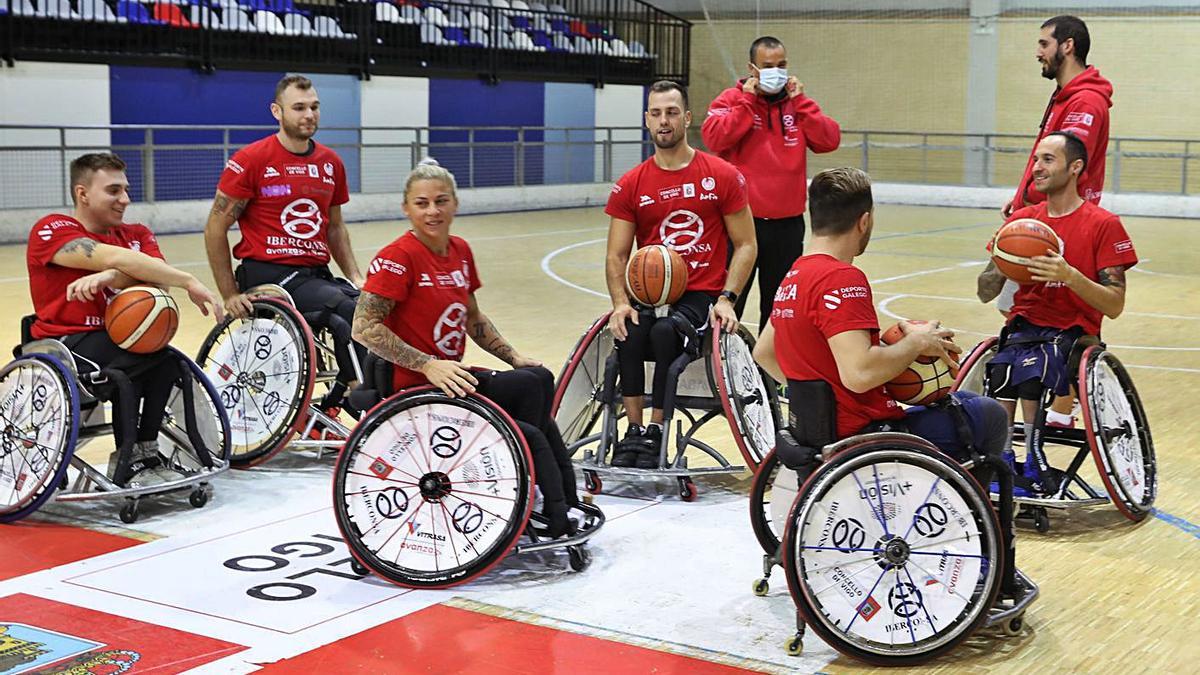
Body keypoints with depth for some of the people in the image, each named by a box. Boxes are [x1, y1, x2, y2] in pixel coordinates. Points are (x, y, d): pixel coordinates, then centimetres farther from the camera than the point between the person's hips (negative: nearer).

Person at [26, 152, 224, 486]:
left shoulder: (137, 234, 11)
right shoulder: (51, 231, -7)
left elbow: (157, 275, -13)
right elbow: (113, 257, -24)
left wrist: (110, 277, -34)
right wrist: (190, 283, -29)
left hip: (119, 344, 5)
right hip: (64, 345, -5)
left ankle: (143, 454, -9)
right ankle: (130, 460, -17)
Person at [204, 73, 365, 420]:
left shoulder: (331, 162, 11)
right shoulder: (251, 160, -6)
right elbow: (216, 228, -3)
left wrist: (356, 278, 9)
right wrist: (230, 295, -6)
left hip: (317, 273, 6)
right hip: (268, 273, -6)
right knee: (352, 312, -27)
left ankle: (333, 403, -2)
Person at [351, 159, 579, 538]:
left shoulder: (460, 251, 10)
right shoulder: (398, 257, -14)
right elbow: (364, 327, -21)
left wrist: (514, 358, 11)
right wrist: (427, 364, -27)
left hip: (455, 379, 7)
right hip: (416, 391, -7)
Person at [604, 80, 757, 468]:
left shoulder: (722, 177, 1)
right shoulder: (630, 186, 7)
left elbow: (746, 245, 4)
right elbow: (617, 256, 6)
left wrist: (726, 299, -10)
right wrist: (621, 303, -13)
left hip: (701, 295, -2)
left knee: (665, 331, -33)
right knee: (629, 331, -31)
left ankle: (655, 432, -20)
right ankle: (634, 431, -21)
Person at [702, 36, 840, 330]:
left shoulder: (799, 103, 10)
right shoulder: (733, 99, 0)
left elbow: (829, 140, -2)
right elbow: (714, 138, -17)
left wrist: (800, 100, -6)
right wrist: (748, 100, -13)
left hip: (788, 223, 4)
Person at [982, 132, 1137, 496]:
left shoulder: (1104, 224, -1)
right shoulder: (1022, 219, 12)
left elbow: (1114, 306, -6)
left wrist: (1069, 275, -22)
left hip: (1073, 332, -3)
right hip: (1023, 327, 3)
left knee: (1031, 367, -34)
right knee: (999, 370, -31)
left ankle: (1033, 464, -19)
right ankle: (1001, 461, -20)